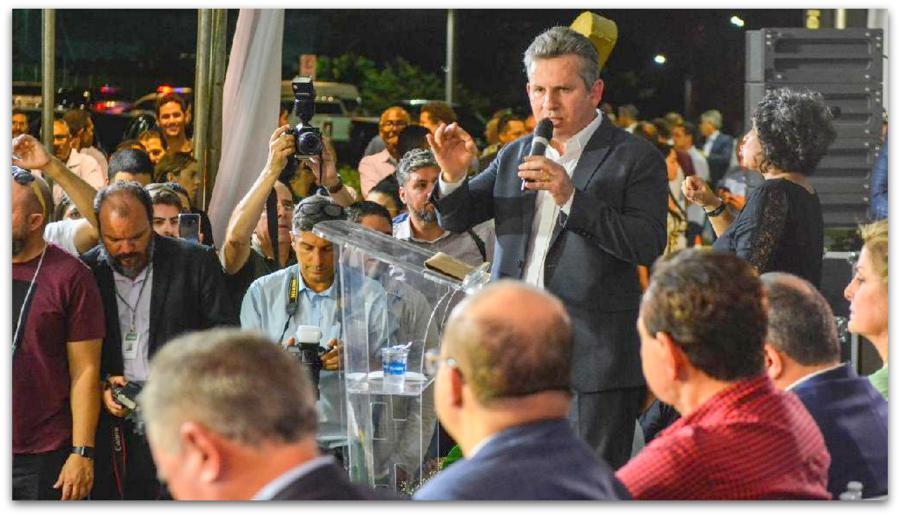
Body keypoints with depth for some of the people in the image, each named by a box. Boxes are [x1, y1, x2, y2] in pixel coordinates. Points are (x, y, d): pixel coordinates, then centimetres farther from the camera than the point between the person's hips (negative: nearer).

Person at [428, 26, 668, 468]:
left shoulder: (635, 159, -2)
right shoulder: (513, 157, 16)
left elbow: (649, 244, -14)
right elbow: (455, 219, 15)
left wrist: (571, 197, -22)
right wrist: (453, 176, -7)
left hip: (594, 361, -5)